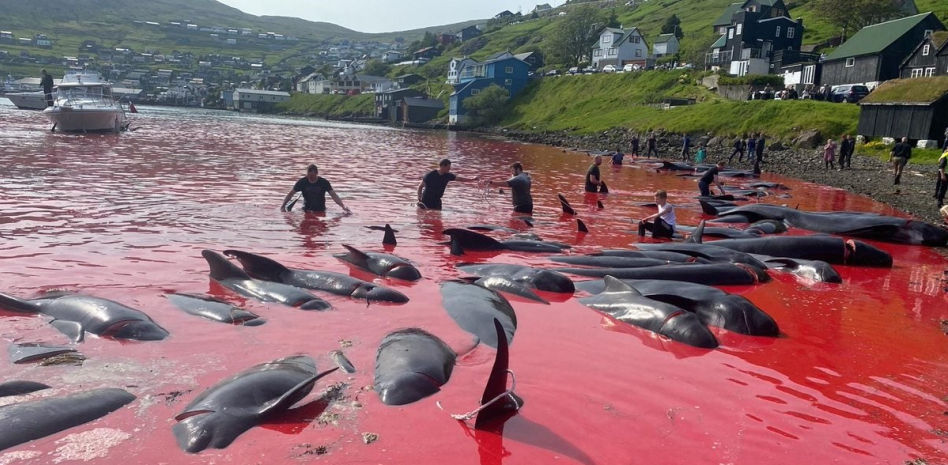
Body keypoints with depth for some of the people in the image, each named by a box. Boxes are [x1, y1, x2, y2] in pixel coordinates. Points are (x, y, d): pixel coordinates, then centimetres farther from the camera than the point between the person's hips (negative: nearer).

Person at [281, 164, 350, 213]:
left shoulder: (324, 182, -9)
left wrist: (343, 206, -27)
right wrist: (283, 205, -12)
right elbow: (290, 194, 0)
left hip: (320, 210, 0)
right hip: (307, 210, 1)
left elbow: (334, 195, -14)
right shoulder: (302, 182, -7)